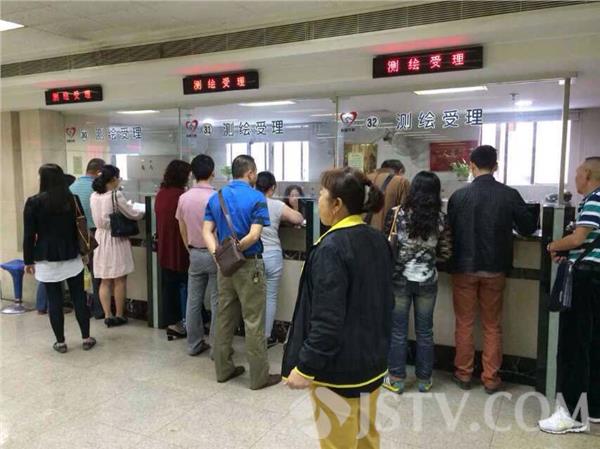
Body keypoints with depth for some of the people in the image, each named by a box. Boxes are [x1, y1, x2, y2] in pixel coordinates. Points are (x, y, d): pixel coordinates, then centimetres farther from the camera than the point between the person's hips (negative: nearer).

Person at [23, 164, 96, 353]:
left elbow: (29, 234, -6)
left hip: (47, 259, -2)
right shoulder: (73, 199, 0)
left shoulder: (34, 202, -8)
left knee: (54, 300, 6)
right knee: (79, 297, 9)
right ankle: (86, 338, 15)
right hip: (72, 257, 2)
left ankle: (60, 342, 14)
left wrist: (28, 260, 2)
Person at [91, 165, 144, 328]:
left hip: (100, 237, 6)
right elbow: (132, 215, -8)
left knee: (105, 281, 10)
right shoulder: (116, 195, -14)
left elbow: (99, 218, 13)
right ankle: (119, 315, 12)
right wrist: (145, 212, 10)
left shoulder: (94, 196, 5)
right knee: (119, 280, 5)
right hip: (116, 239, -6)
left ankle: (108, 315, 12)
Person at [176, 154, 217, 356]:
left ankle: (194, 344, 22)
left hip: (195, 254, 4)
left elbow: (182, 230, 8)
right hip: (215, 254, -4)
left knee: (193, 301, 12)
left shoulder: (183, 198, 0)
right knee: (216, 303, 4)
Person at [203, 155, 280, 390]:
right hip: (249, 265, -6)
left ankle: (223, 369, 25)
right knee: (253, 322, 1)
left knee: (224, 318, 15)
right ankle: (259, 376, 10)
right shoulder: (257, 197, -11)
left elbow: (207, 231, 0)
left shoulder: (215, 197, 8)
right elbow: (254, 235, -21)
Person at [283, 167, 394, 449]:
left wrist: (305, 368, -17)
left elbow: (327, 319, -25)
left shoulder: (331, 248, -22)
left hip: (339, 366, -8)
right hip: (373, 359, 8)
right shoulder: (378, 241, 3)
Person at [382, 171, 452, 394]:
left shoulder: (396, 213, -10)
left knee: (398, 331, 9)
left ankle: (396, 379, 19)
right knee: (425, 331, 13)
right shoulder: (441, 219, -6)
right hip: (427, 282, 2)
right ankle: (424, 379, 25)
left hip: (399, 280, -1)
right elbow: (445, 254, -2)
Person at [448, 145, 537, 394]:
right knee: (492, 326, 13)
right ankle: (491, 378, 19)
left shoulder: (459, 196, -9)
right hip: (495, 268, 1)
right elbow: (529, 228, 2)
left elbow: (449, 230, 1)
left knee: (464, 324, 12)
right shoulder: (510, 195, -8)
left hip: (464, 267, -1)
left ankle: (463, 374, 21)